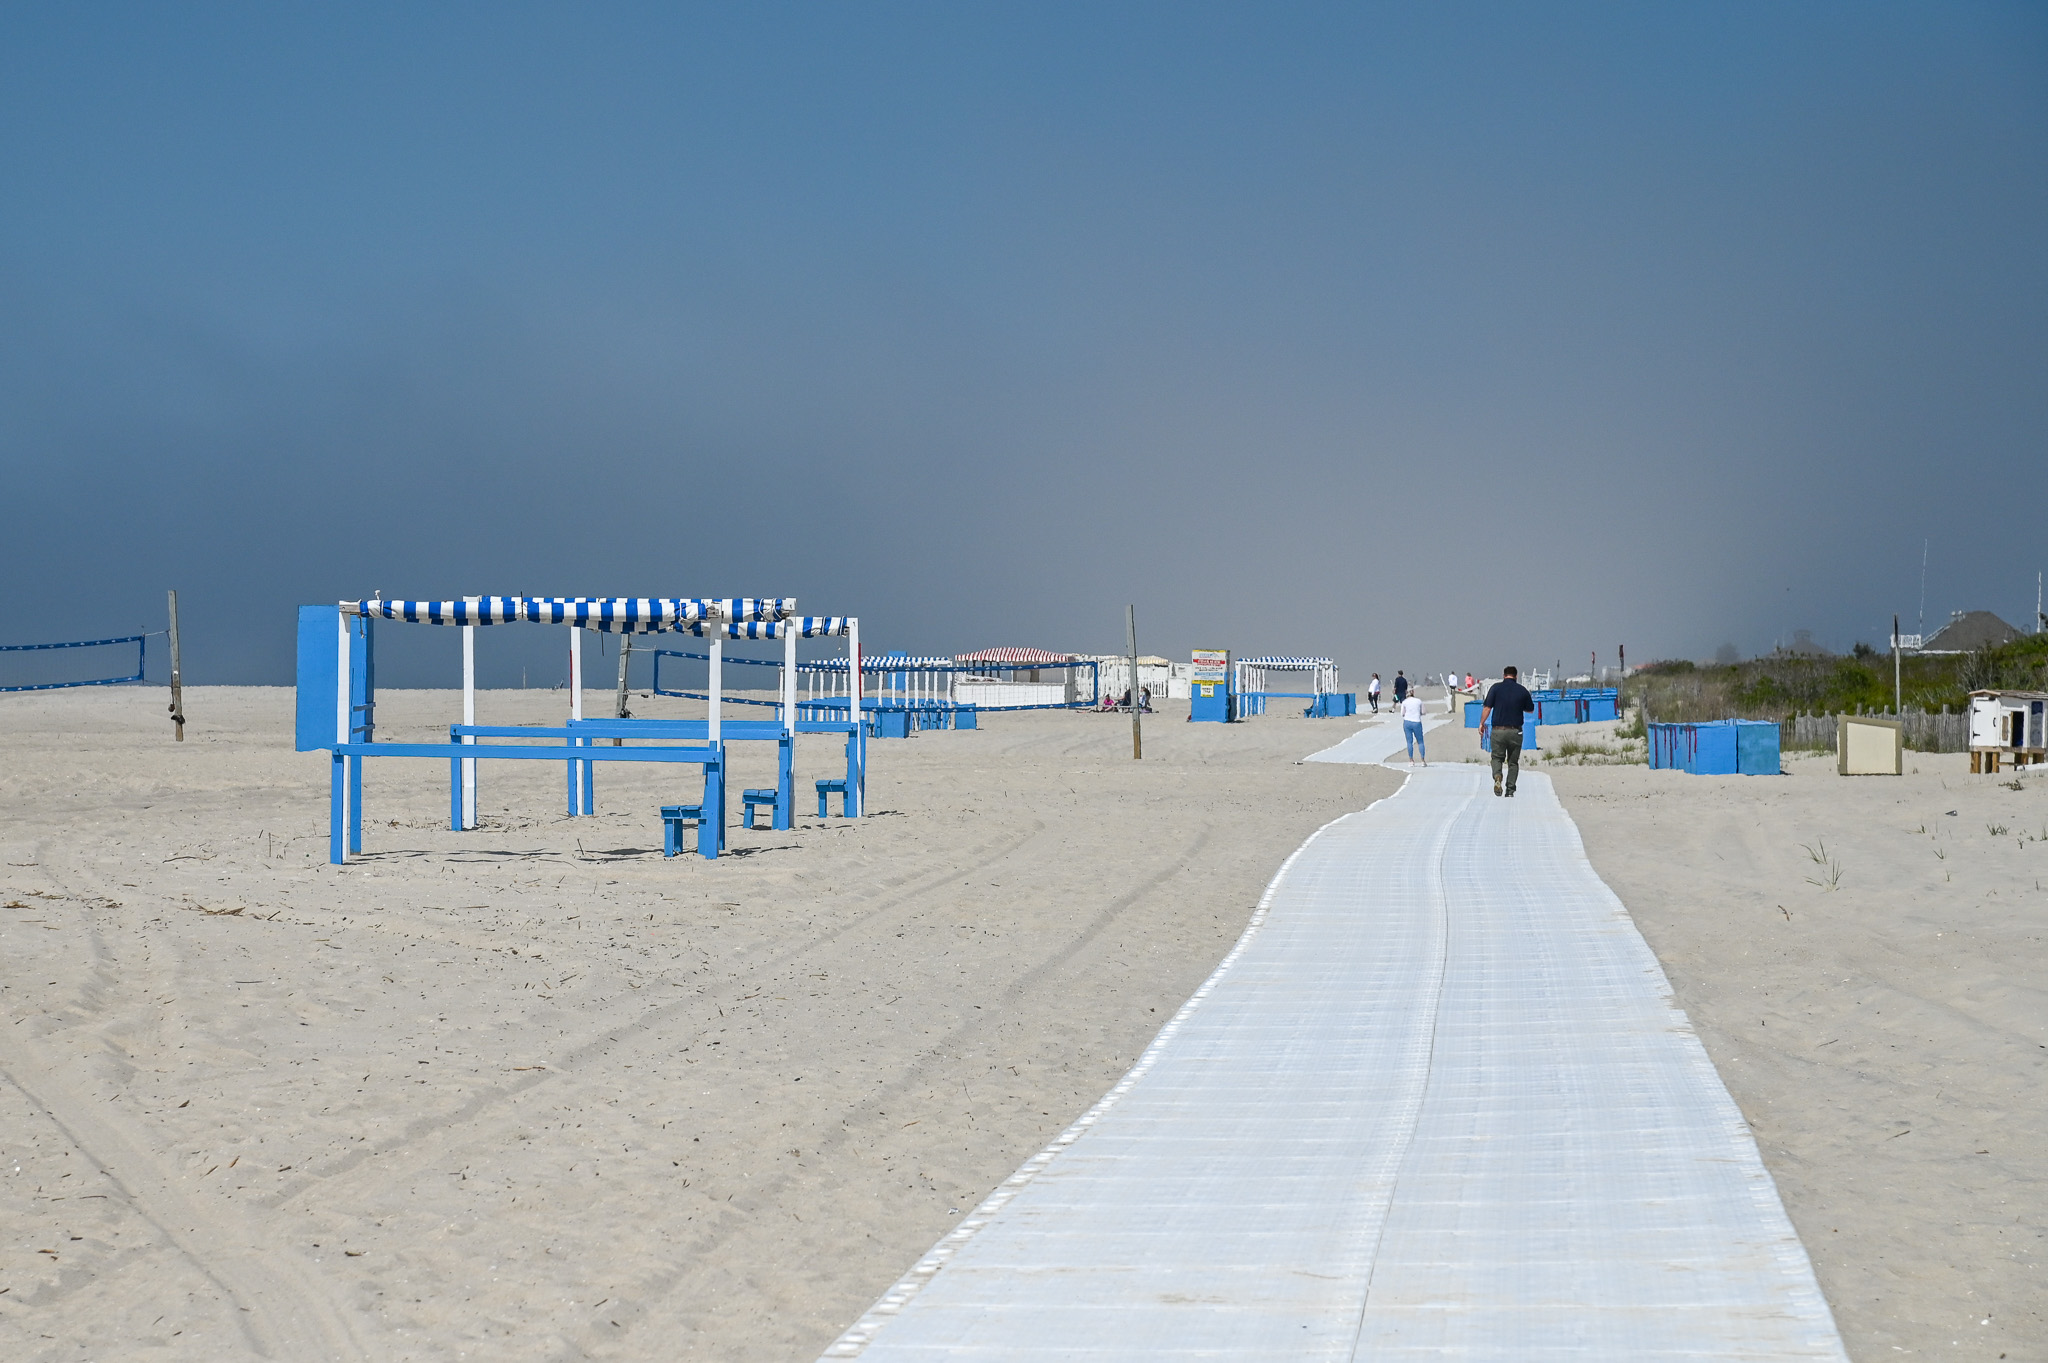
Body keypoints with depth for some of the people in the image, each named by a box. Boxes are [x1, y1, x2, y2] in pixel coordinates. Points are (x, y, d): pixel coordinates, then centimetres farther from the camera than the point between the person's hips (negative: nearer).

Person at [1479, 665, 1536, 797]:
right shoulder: (1522, 690, 2)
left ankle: (1497, 777, -17)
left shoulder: (1496, 688, -2)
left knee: (1497, 758, 11)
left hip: (1498, 730, -1)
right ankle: (1510, 788, 5)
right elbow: (1530, 710, 14)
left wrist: (1482, 723, 4)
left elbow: (1487, 707, -7)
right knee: (1513, 761, 12)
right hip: (1516, 731, 1)